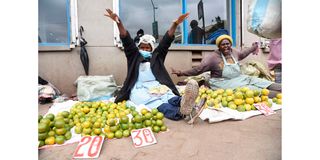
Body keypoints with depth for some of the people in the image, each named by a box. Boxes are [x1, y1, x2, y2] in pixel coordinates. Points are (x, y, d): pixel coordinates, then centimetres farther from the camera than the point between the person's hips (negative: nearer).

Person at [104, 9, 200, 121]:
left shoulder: (156, 57, 26)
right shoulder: (134, 57, 24)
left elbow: (166, 41, 15)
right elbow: (127, 41, 10)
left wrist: (175, 24, 4)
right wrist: (118, 22, -3)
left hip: (156, 87, 3)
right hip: (139, 89, -2)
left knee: (170, 97, -34)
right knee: (154, 103, -37)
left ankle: (183, 102, -67)